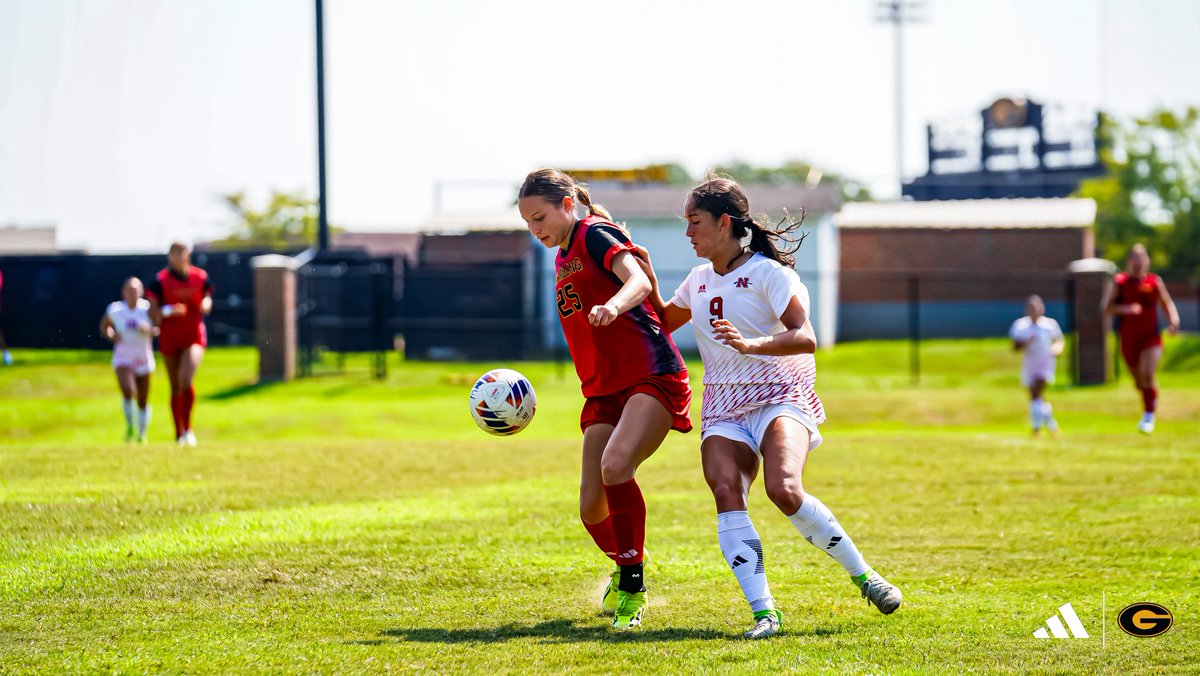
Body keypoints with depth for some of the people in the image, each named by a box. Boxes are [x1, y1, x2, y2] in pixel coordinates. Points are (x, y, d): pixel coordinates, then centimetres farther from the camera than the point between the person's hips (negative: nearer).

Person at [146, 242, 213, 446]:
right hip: (169, 338, 0)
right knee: (176, 387, 7)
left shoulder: (200, 277, 2)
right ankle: (179, 433, 21)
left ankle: (188, 427, -5)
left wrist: (206, 305, -10)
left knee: (187, 379, -21)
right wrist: (167, 311, -25)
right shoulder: (161, 280, -4)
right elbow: (152, 310, -5)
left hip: (194, 336, 0)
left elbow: (207, 299, 13)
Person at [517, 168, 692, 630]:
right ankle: (623, 567, 31)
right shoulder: (563, 258, 20)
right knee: (591, 506, 0)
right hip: (603, 391, 8)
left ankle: (633, 586, -19)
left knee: (615, 465, -31)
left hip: (652, 376, -8)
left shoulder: (596, 234, -5)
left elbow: (638, 280, -24)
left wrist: (612, 306, -45)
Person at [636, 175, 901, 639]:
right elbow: (664, 322, 35)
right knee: (726, 492, -23)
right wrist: (648, 282, 17)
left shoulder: (767, 272, -7)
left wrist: (751, 345, -37)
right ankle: (764, 612, -29)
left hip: (780, 396, -5)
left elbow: (805, 338, -21)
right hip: (723, 409, 6)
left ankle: (862, 575, -11)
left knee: (783, 489, -30)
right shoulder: (699, 280, 15)